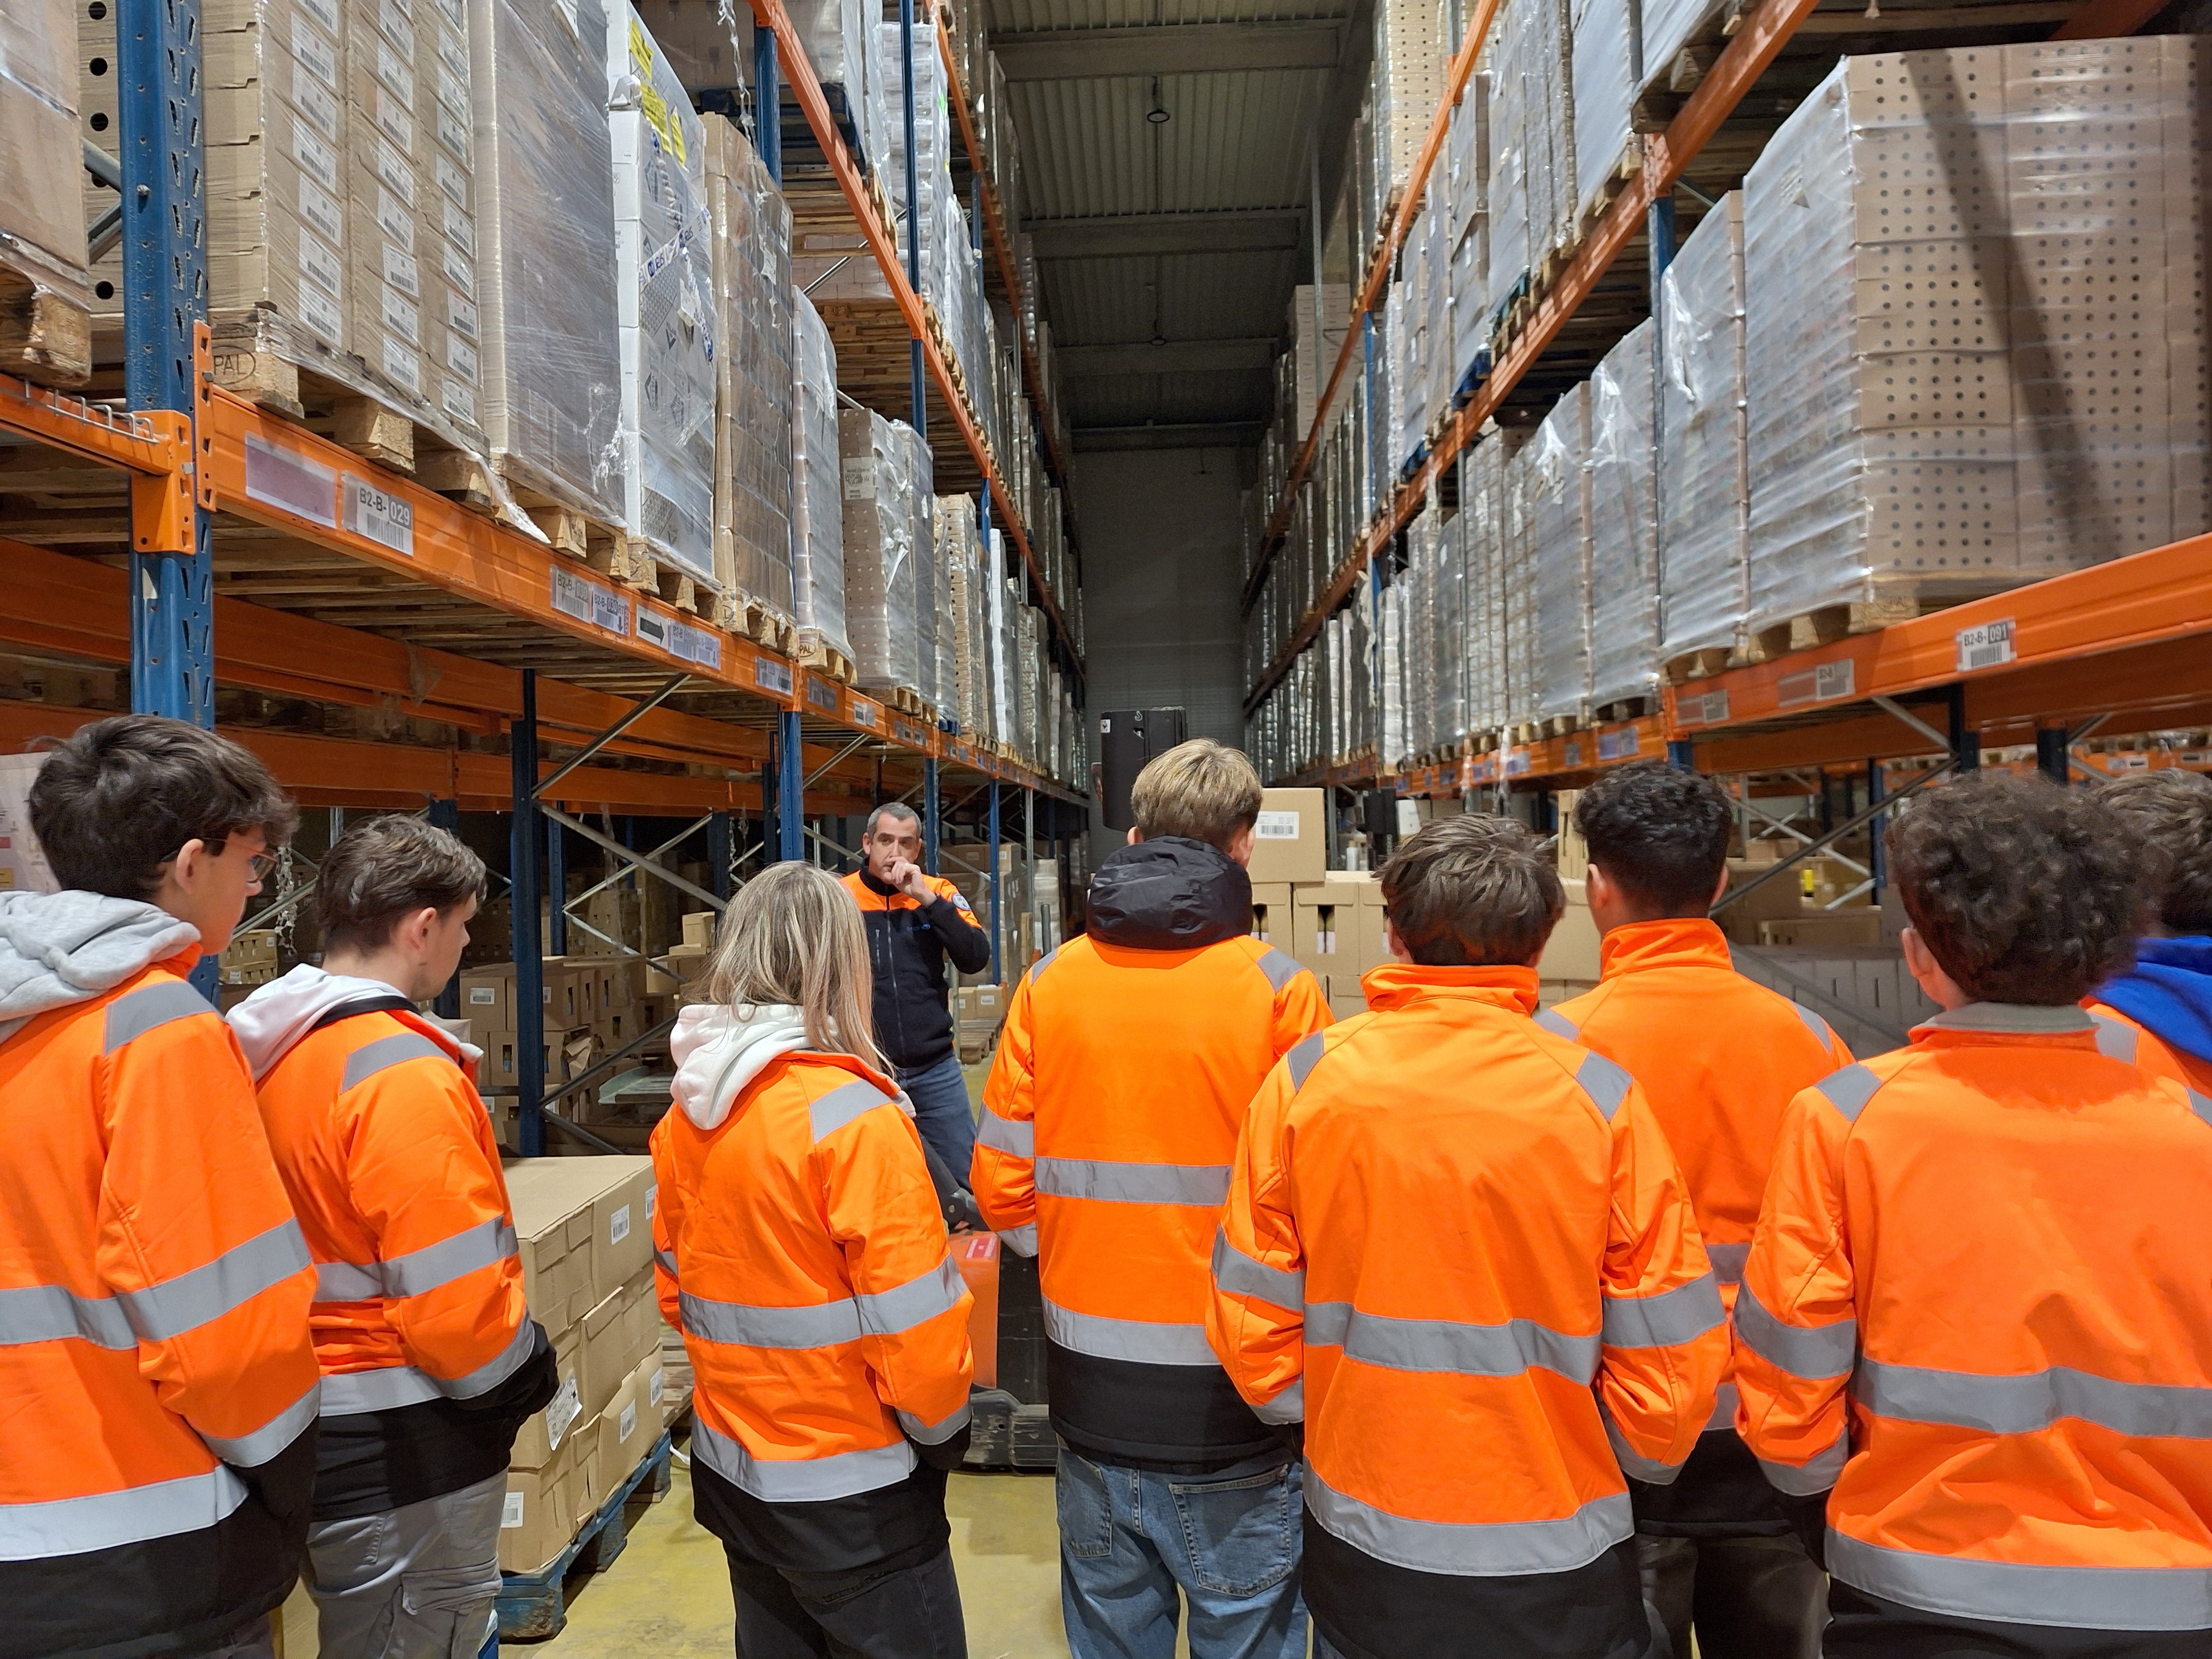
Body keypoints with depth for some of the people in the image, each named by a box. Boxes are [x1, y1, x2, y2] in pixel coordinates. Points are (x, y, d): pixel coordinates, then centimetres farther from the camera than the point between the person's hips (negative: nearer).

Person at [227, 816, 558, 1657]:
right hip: (404, 1445, -9)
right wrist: (521, 1371, -7)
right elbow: (455, 1292, -24)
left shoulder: (271, 1048, 5)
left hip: (315, 1415, 9)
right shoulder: (402, 1070, -24)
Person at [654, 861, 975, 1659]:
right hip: (851, 1494, -6)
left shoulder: (687, 1114, -3)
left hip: (730, 1471, 7)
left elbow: (676, 1287, 8)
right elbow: (916, 1326, -21)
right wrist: (943, 1428, -3)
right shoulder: (854, 1115, -23)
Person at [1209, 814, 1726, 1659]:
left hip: (1360, 1557, 1)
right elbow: (1671, 1360, -9)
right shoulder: (1598, 1095, -14)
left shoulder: (1305, 1080, -11)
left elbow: (1251, 1328, -6)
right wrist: (1622, 1458, 11)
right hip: (1554, 1565, -1)